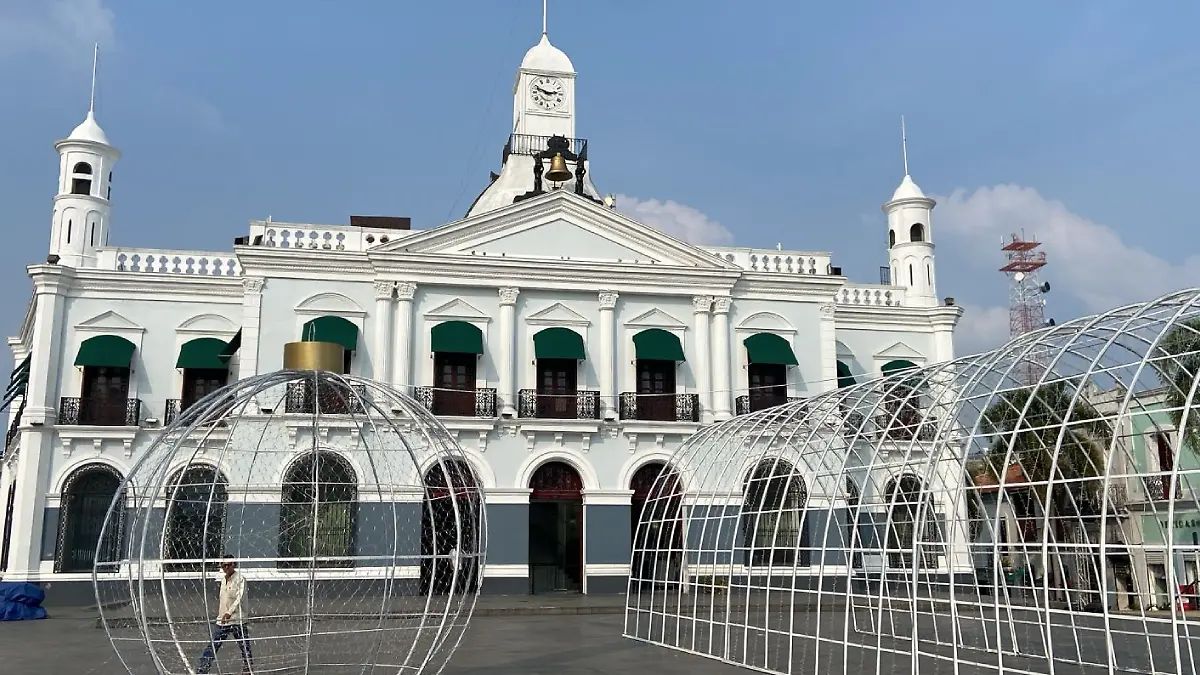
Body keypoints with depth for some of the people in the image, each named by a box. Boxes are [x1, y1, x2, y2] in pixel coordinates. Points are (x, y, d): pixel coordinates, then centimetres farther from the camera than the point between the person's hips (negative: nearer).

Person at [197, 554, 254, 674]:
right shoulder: (223, 579, 11)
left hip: (237, 621, -6)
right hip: (221, 620, 6)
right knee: (211, 646, 2)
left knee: (245, 648, 0)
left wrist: (229, 613, -35)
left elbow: (239, 598, -22)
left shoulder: (240, 579, -11)